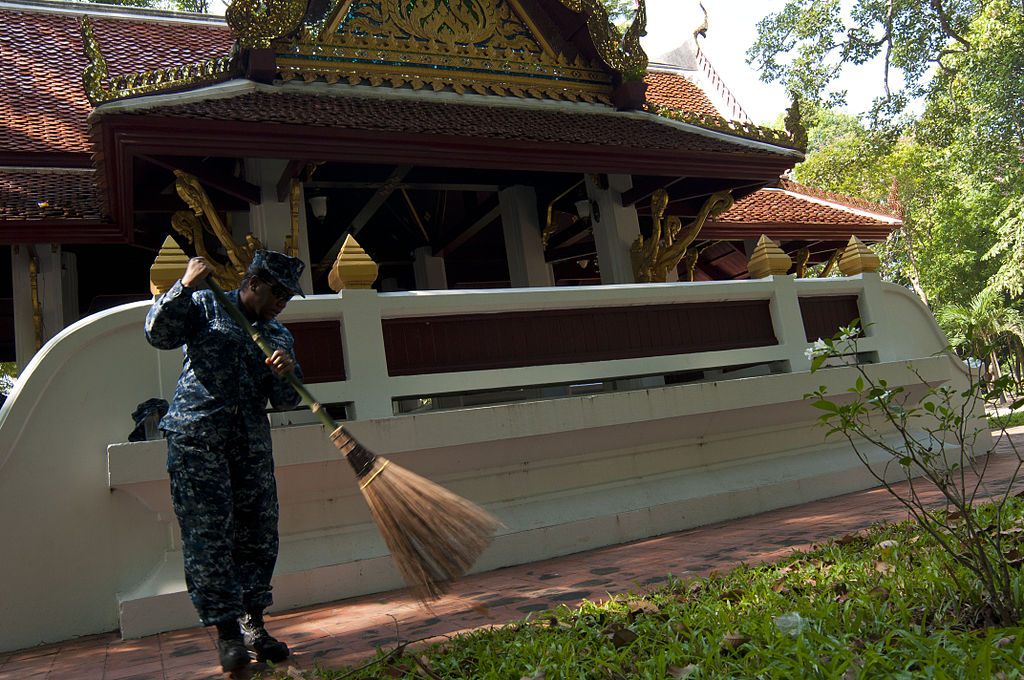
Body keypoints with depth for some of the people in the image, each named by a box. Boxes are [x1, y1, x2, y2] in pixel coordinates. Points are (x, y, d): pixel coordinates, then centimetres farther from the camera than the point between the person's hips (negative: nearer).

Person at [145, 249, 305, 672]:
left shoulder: (278, 336, 16)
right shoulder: (204, 305, 6)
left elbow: (284, 402, 11)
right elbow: (159, 334, -8)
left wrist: (286, 374, -11)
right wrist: (185, 286, -16)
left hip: (251, 445, 5)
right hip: (196, 437, -4)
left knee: (258, 534, 4)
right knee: (208, 535, -6)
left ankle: (252, 625, 18)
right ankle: (227, 632, 2)